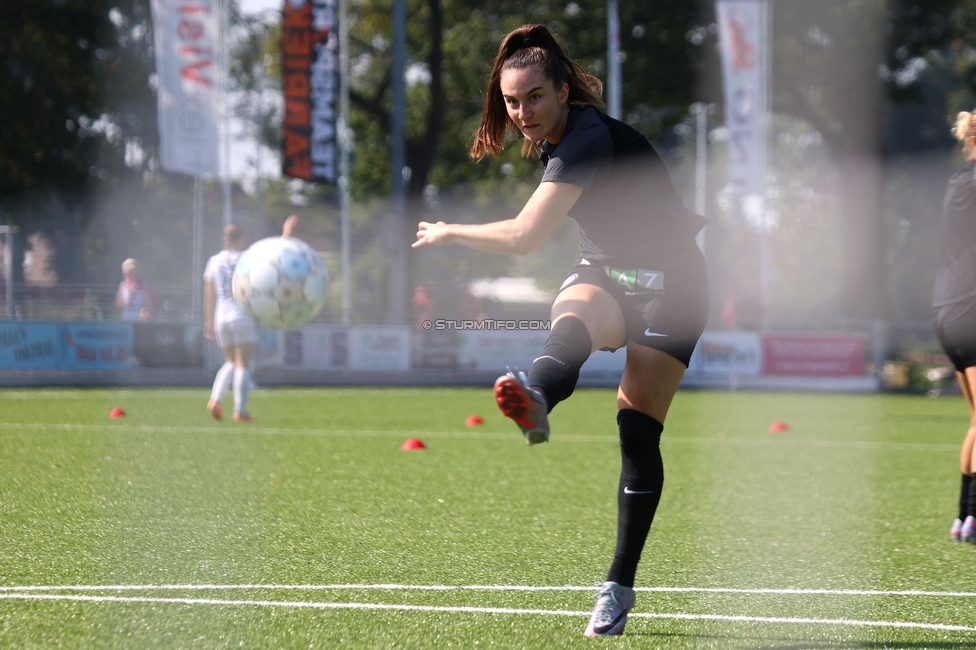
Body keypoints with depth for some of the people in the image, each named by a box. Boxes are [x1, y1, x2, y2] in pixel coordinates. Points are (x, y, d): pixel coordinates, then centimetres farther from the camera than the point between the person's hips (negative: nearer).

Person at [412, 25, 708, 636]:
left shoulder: (589, 139, -26)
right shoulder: (558, 134, 2)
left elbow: (523, 236, -32)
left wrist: (447, 231, -17)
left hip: (668, 283, -6)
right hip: (603, 273, 6)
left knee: (639, 430, -11)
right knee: (572, 320, -33)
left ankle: (620, 586, -1)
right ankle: (537, 401, -70)